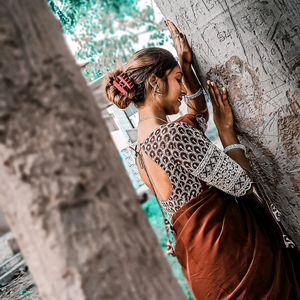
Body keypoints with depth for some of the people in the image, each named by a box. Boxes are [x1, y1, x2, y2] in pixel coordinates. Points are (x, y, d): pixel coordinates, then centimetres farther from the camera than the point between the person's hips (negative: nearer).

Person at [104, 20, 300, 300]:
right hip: (228, 247, -9)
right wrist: (226, 129, -3)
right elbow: (241, 184, -16)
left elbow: (200, 115, 24)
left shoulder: (142, 143, 9)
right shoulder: (175, 134, -21)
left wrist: (186, 65, 14)